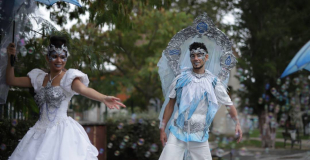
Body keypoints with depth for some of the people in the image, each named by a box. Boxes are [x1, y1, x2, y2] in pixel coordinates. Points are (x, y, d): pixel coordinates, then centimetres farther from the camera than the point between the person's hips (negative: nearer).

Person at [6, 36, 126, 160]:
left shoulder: (68, 77, -4)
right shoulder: (40, 78, 12)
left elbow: (83, 89, -24)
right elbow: (11, 81, 15)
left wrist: (103, 98, -43)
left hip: (62, 131, -5)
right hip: (41, 130, 5)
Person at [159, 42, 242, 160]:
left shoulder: (213, 82, 3)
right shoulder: (181, 78, 4)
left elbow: (229, 104, 7)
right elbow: (170, 105, 8)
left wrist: (237, 123, -8)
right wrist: (163, 129, 6)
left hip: (199, 136, 0)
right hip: (177, 133, 0)